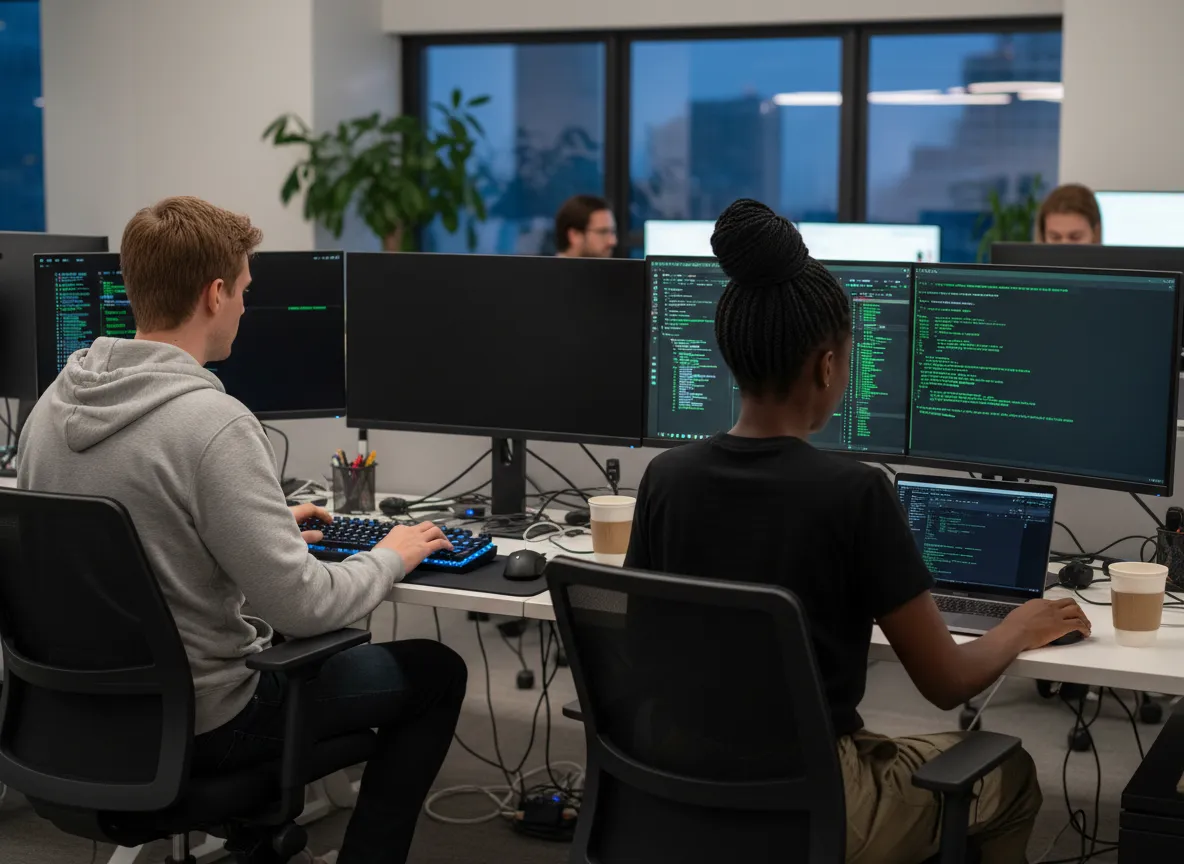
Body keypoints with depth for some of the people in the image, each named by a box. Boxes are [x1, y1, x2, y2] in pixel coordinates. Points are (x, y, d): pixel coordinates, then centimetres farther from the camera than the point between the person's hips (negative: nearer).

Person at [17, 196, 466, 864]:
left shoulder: (54, 403, -2)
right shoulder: (213, 423, -26)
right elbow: (302, 607, -24)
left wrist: (269, 527, 18)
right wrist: (391, 559, -5)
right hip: (202, 722, -8)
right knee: (437, 671, 11)